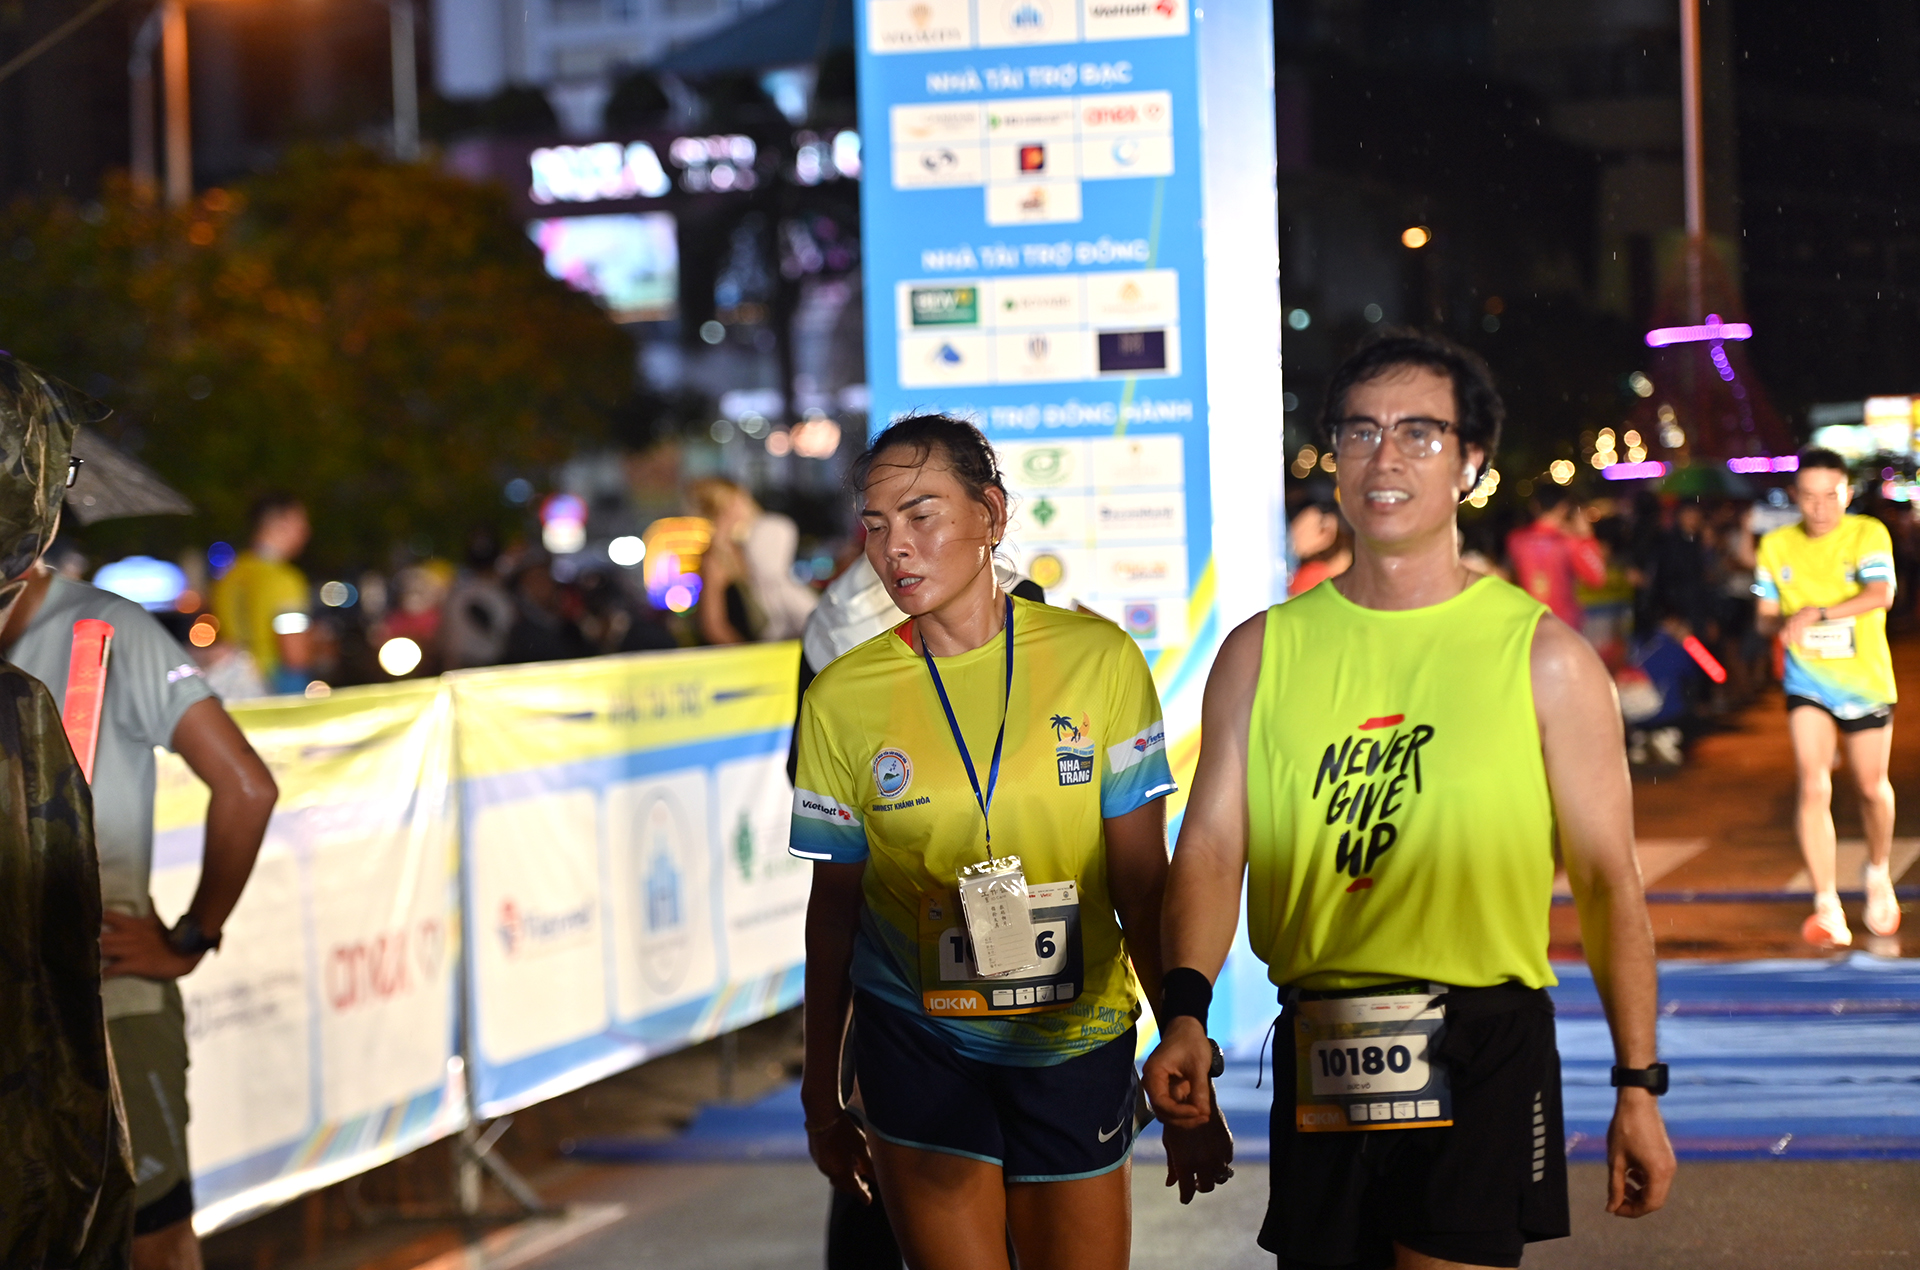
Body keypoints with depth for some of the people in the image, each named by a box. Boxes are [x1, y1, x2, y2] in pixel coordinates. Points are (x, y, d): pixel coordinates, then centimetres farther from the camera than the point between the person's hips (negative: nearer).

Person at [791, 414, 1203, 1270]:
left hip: (1078, 1045, 0)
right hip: (919, 1049, 0)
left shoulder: (1098, 661, -4)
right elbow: (834, 910, 6)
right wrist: (822, 1099, 10)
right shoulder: (841, 700, -2)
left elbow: (1143, 882, -1)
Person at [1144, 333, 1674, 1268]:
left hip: (1483, 1048, -3)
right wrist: (1185, 1010, -18)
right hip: (1317, 1055, 3)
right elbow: (1212, 848, -1)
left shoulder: (1543, 656, 1)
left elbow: (1608, 881, 1)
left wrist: (1638, 1086, -2)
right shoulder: (1263, 653, 8)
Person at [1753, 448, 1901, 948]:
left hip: (1866, 681, -1)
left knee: (1872, 788, 12)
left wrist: (1816, 614, -35)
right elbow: (1765, 618, 4)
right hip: (1807, 682, 1)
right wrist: (1781, 623, -20)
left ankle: (1878, 873, 41)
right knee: (1814, 787, -14)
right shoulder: (1775, 546, -1)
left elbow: (1881, 595, -26)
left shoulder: (1867, 535, -10)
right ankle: (1827, 908, -13)